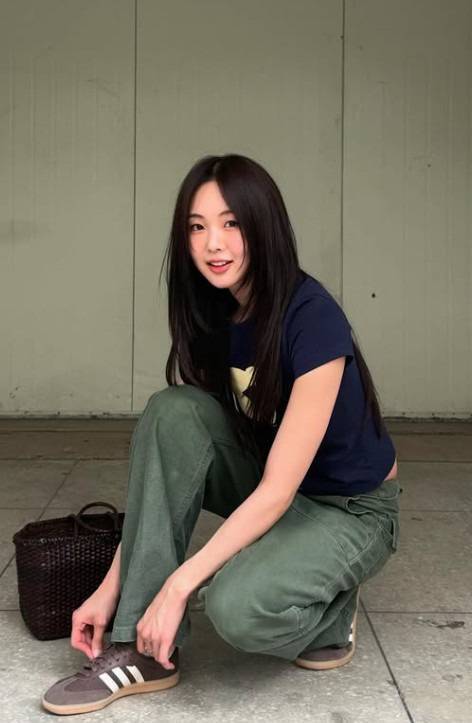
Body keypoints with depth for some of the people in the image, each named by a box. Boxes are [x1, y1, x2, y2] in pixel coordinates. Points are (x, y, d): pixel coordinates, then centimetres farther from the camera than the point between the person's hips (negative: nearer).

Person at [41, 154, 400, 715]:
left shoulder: (312, 317, -26)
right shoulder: (206, 318, -5)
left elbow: (279, 488, -27)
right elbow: (165, 461, -7)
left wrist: (177, 586, -28)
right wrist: (111, 588, -12)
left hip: (352, 507, -6)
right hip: (267, 489, 6)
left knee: (236, 608, -35)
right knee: (170, 411, -22)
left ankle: (331, 608, 2)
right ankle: (143, 651, -17)